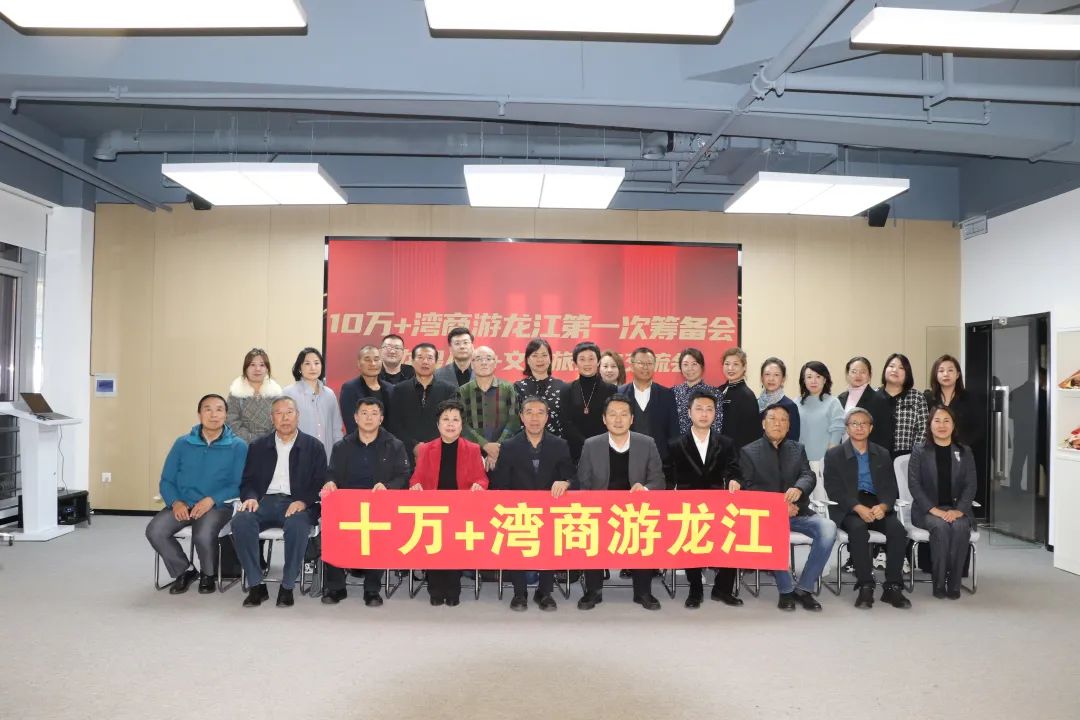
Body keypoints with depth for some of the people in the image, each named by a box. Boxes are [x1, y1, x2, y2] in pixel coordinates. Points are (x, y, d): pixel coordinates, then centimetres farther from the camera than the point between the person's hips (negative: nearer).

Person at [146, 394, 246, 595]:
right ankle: (184, 570, 5)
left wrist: (211, 500, -19)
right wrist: (175, 502, -10)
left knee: (203, 536, -32)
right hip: (182, 504, 4)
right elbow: (166, 480, 9)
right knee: (154, 531, -22)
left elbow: (239, 484, -6)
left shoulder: (238, 446, 0)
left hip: (218, 505, -3)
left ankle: (208, 575, 3)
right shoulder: (182, 443, 10)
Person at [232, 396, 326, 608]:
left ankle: (287, 586, -20)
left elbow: (320, 483, 4)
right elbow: (248, 480, 14)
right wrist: (250, 497, -9)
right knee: (241, 521, -30)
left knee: (297, 525, -37)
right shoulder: (259, 446, 18)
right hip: (265, 501, 3)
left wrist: (303, 502, -15)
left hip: (297, 503, -2)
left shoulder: (314, 446, 11)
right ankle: (256, 585, -19)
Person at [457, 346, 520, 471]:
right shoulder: (462, 391, 6)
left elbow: (514, 421, -3)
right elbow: (461, 424, -2)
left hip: (503, 454, 0)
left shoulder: (508, 389, 4)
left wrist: (498, 449, -13)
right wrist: (485, 445, -13)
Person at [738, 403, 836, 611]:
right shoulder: (749, 452, 7)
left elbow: (809, 476, 0)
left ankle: (804, 588, -13)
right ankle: (786, 589, -16)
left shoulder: (798, 449, 16)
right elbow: (748, 488, -3)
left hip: (797, 513, 3)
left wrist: (798, 488, -24)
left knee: (828, 528, -25)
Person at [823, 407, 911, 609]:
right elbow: (834, 490, -3)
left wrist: (883, 506, -14)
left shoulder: (883, 455, 18)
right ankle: (865, 587, -26)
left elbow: (891, 488, 9)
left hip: (878, 506, 3)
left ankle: (892, 587, -19)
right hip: (848, 508, -3)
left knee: (897, 529, -26)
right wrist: (858, 507, -19)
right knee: (858, 529, -34)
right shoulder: (834, 455, 7)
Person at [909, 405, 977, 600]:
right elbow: (914, 484, -4)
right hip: (927, 509, -2)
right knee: (940, 527, -33)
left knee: (960, 528, -32)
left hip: (956, 509, 2)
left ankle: (954, 584, -20)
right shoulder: (919, 451, 5)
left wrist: (959, 510, -14)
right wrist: (934, 510, -16)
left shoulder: (965, 452, 12)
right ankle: (939, 584, -22)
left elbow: (970, 485, 3)